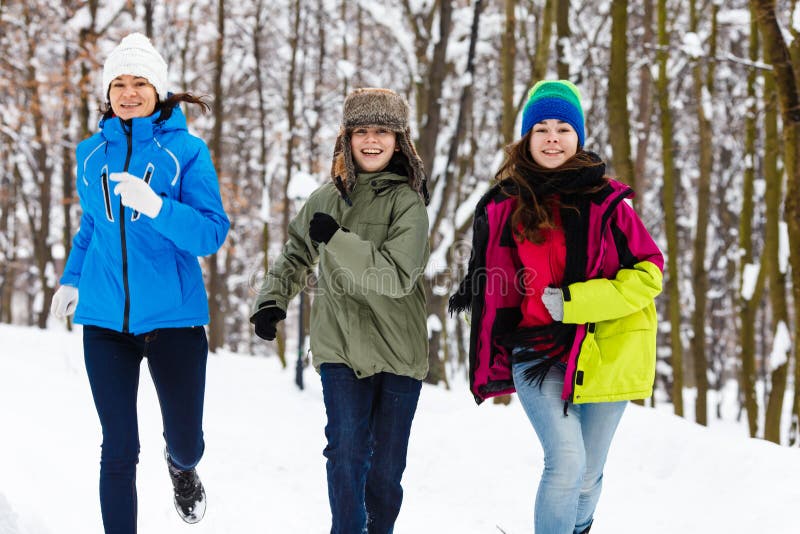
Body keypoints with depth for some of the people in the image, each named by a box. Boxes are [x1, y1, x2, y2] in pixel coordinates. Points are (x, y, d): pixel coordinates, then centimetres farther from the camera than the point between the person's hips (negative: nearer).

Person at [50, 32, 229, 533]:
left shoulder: (187, 150, -5)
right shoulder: (92, 153, 7)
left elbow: (212, 232, -13)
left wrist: (155, 207, -27)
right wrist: (71, 280, 20)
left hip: (173, 317, -2)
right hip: (105, 318, 2)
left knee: (185, 440, 8)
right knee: (119, 450, -2)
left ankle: (182, 468, 45)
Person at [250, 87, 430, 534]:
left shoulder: (408, 203, -7)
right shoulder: (327, 199, 5)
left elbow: (397, 277, -20)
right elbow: (296, 257, 21)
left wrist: (337, 239, -21)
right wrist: (272, 300, 5)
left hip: (399, 353, -1)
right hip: (341, 349, 2)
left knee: (387, 465, 8)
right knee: (347, 451, -15)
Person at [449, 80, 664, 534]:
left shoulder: (606, 201, -3)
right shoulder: (503, 207, 2)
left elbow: (647, 274, -7)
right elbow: (493, 294, 11)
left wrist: (572, 302, -16)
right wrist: (491, 369, 9)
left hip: (602, 356, 0)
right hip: (537, 355, 0)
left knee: (588, 474, 10)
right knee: (566, 462, -18)